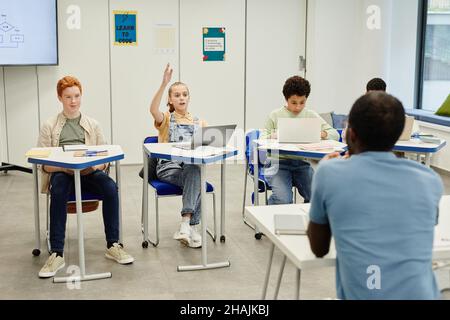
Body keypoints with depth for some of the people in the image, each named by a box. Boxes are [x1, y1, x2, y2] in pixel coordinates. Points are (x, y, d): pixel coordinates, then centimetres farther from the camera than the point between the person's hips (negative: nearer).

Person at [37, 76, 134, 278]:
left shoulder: (92, 125, 16)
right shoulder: (49, 126, 10)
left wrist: (97, 165, -14)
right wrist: (65, 167, -17)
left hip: (89, 172, 2)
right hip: (62, 174, -1)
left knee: (110, 187, -31)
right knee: (58, 192, -37)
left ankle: (113, 246, -20)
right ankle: (57, 254, -34)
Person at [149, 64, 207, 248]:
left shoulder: (199, 122, 20)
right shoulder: (166, 119, 10)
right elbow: (153, 110, -15)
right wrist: (164, 84, -24)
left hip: (193, 166, 2)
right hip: (168, 167, -2)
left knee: (195, 176, -36)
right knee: (197, 180, -33)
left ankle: (186, 223, -38)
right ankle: (192, 226, -31)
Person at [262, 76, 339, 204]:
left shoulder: (311, 115, 12)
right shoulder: (275, 115, 7)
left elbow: (335, 134, 8)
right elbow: (262, 139, 4)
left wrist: (323, 134, -15)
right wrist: (273, 136, -19)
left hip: (302, 163, 2)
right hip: (279, 162, -2)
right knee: (282, 199, -26)